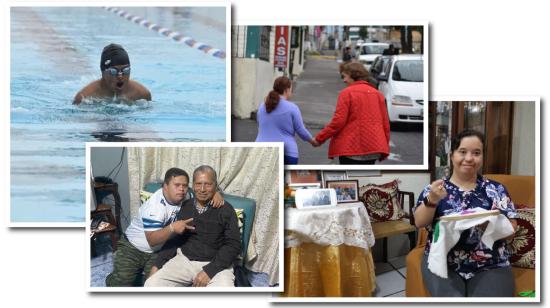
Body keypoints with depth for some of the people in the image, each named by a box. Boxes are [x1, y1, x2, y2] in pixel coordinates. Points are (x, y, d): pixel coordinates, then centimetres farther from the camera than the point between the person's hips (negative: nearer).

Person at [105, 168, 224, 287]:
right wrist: (172, 228, -46)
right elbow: (152, 240, -30)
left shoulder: (184, 197, -8)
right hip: (132, 247, -5)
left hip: (158, 251, 5)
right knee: (122, 282, -21)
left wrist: (216, 194, -20)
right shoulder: (155, 205, -27)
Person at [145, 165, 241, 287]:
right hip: (184, 260, 4)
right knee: (151, 285, -16)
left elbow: (233, 244, -7)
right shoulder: (184, 207, 9)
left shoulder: (225, 210, -3)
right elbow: (174, 239, 16)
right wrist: (158, 264, 6)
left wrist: (209, 270, -16)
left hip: (215, 264, -4)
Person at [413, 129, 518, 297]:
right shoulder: (436, 188, 7)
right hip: (442, 264, 0)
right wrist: (432, 200, -23)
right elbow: (419, 222, -5)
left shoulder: (496, 189, 7)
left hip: (490, 267, 1)